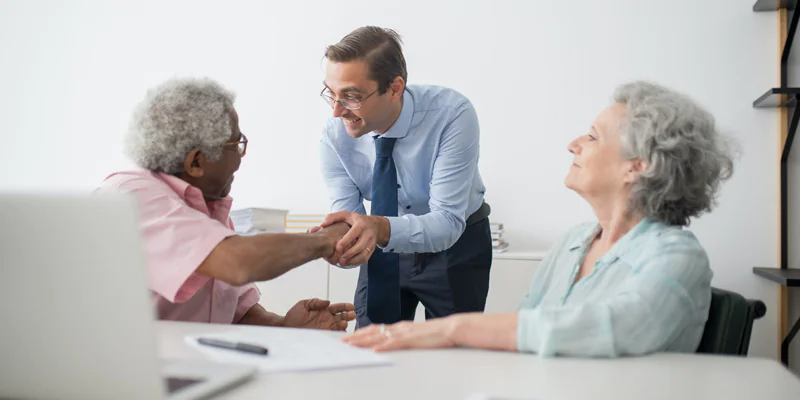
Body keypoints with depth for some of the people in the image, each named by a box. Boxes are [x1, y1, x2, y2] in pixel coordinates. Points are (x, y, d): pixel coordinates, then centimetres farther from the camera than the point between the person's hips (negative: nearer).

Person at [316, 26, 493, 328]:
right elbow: (348, 219, -18)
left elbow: (448, 221, -33)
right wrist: (336, 244, -43)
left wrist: (381, 229, -52)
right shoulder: (336, 135, -20)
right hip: (384, 249, 3)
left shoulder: (453, 115, -30)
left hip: (455, 247, -2)